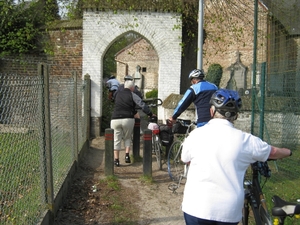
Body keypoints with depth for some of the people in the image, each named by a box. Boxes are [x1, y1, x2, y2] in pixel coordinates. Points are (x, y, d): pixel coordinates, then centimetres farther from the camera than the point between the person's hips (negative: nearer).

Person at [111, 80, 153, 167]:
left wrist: (134, 113, 31)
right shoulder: (132, 95, 3)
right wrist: (150, 114, 9)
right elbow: (142, 105, -1)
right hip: (128, 120, -2)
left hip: (115, 119, 2)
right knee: (127, 138, 20)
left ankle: (116, 160, 3)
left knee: (116, 140, 7)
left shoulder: (118, 94, 16)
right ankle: (127, 155, 5)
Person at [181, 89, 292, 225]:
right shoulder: (245, 140, -7)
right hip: (228, 213, 0)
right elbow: (274, 152, 11)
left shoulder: (195, 135, -7)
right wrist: (288, 151, 35)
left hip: (195, 208, 0)